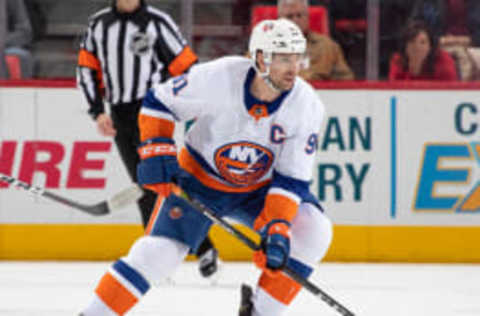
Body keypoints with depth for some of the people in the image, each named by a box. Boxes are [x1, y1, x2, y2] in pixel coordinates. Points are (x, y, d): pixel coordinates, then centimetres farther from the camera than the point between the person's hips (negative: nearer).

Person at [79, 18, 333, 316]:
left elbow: (292, 179, -18)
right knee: (160, 250, -18)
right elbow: (158, 101, -10)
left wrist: (277, 228, -30)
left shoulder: (307, 107, -21)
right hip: (199, 179, -2)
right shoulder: (217, 79, -27)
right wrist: (156, 151, -19)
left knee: (313, 230, -19)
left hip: (259, 189, 2)